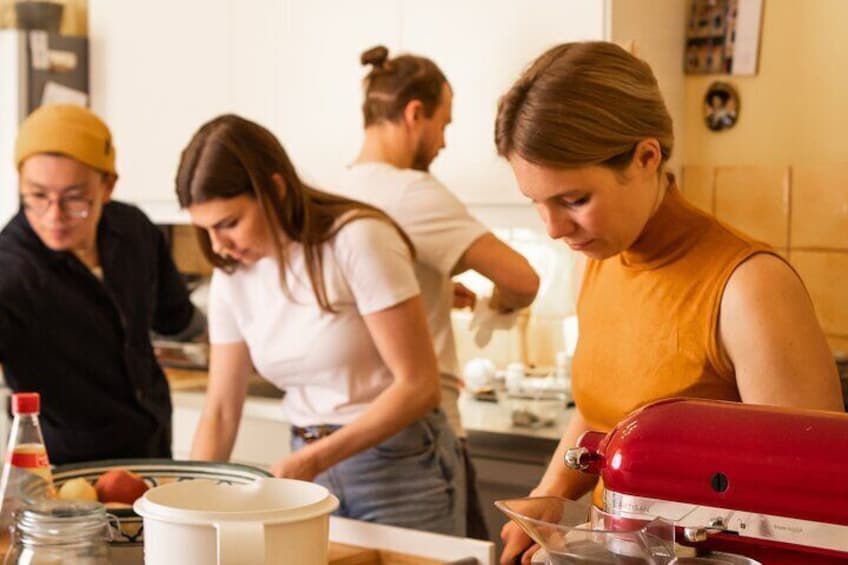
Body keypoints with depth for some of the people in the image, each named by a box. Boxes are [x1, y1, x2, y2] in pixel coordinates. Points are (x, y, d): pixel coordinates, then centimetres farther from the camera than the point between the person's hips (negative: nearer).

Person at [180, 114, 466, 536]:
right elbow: (220, 412, 4)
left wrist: (314, 460, -24)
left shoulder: (357, 241, -18)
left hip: (399, 467, -5)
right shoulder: (232, 277, 0)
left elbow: (419, 386, -19)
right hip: (309, 468, 5)